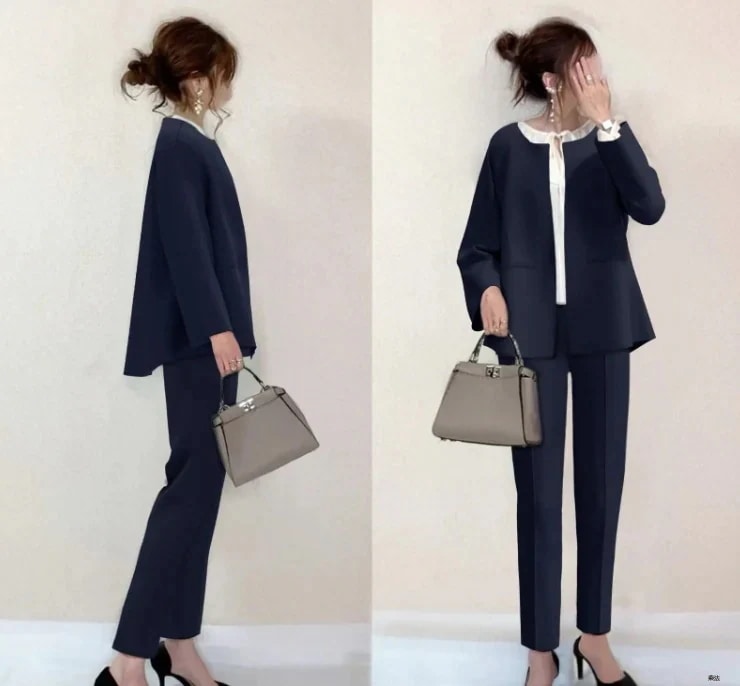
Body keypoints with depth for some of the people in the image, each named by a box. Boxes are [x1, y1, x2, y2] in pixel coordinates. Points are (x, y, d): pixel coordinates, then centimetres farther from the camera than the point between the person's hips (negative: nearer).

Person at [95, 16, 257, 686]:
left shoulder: (193, 142, 17)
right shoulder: (178, 146, -12)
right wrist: (216, 328, -22)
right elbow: (185, 247, -20)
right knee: (192, 485, -7)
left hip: (206, 338, 10)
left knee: (200, 485, 11)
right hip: (197, 341, -10)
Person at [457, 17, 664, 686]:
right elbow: (477, 246, 3)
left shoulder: (607, 141, 7)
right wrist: (488, 289, -16)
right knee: (538, 493, 2)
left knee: (602, 484, 8)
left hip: (602, 329, 2)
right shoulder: (509, 146, 2)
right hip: (532, 332, -2)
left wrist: (608, 122, -11)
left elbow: (650, 206, -11)